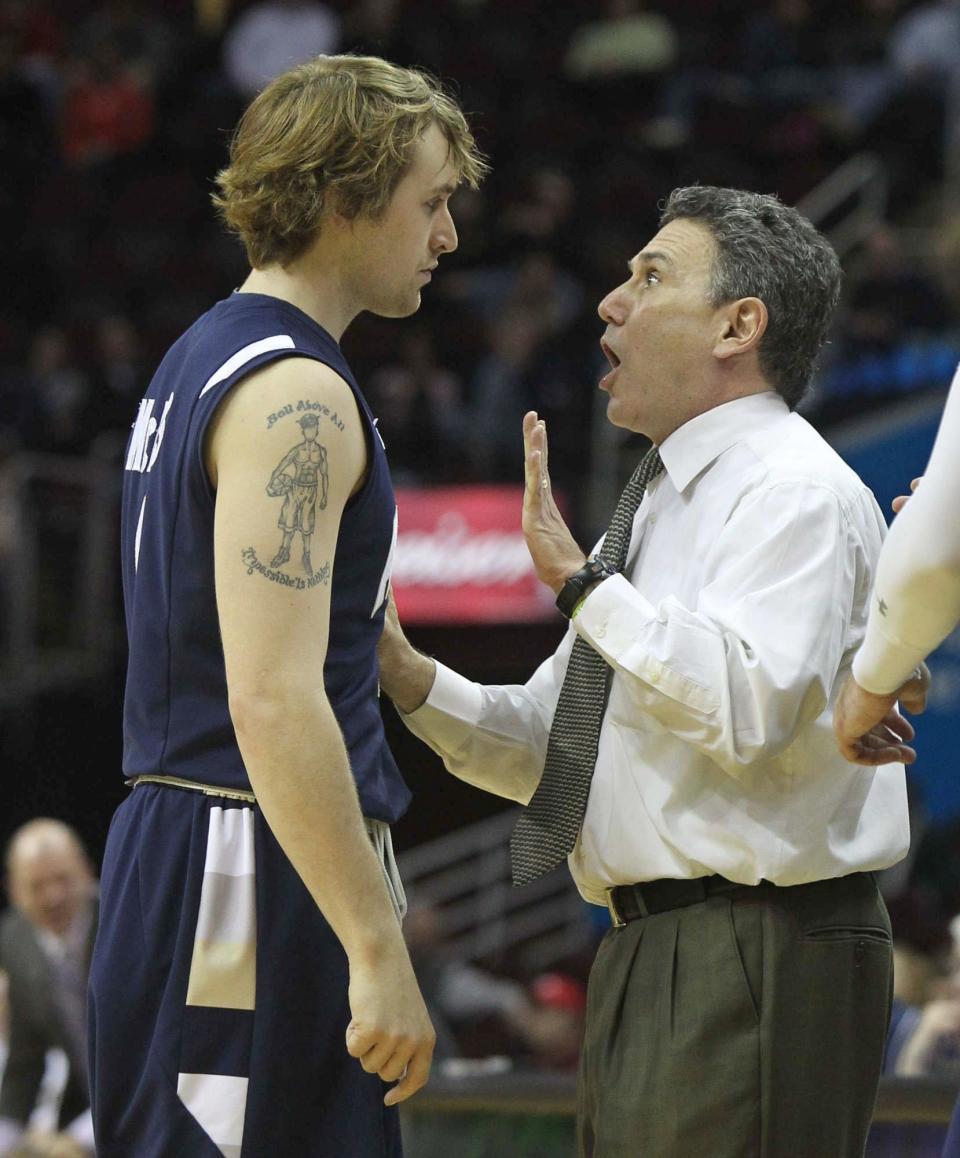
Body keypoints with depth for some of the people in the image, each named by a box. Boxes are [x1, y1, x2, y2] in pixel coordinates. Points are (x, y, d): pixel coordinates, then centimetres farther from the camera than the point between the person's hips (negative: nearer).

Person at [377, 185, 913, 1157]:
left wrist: (580, 582, -19)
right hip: (646, 958, 10)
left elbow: (746, 709, -26)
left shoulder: (796, 493, -9)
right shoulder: (663, 503, 22)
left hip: (756, 966, -10)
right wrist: (409, 677, 5)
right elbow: (554, 746, 22)